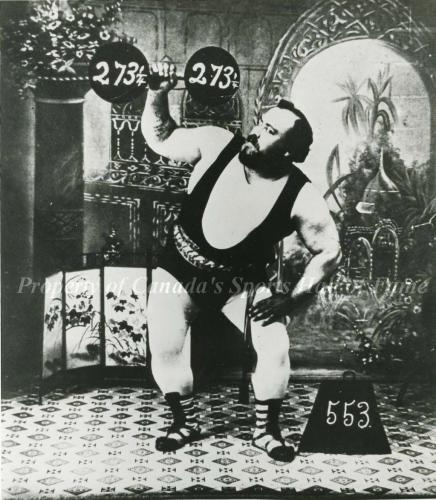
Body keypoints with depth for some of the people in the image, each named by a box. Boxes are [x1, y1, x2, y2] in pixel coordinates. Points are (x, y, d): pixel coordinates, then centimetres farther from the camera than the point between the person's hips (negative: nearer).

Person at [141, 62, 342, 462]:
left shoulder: (301, 197, -23)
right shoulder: (216, 144, -20)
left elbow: (329, 252, -11)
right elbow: (159, 137, -6)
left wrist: (293, 299, -15)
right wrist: (158, 94, -23)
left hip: (241, 279, 0)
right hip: (181, 269, 1)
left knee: (275, 347, -14)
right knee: (165, 348, -11)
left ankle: (267, 430, 13)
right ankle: (186, 422, 18)